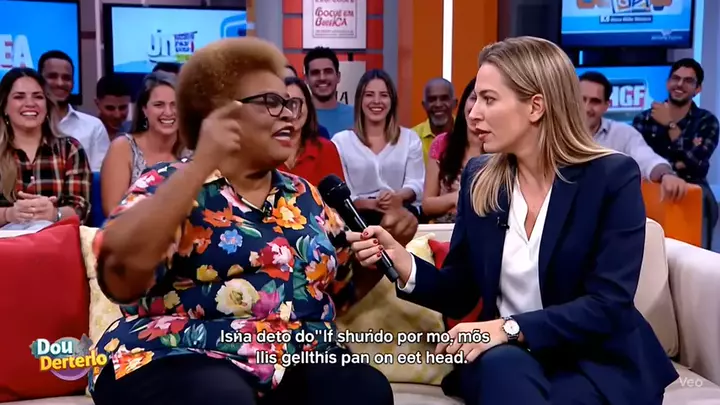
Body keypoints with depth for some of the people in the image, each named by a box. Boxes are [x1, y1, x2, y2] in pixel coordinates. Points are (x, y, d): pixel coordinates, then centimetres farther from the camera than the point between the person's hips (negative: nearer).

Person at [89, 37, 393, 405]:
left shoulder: (304, 196, 15)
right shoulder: (168, 185, -1)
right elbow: (120, 274, -20)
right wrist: (202, 162, -20)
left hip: (298, 366, 4)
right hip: (181, 361, -4)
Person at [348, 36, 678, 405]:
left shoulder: (612, 177, -10)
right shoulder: (478, 180, 3)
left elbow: (608, 304, -15)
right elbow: (459, 296, 4)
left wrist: (510, 328, -26)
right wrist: (402, 262, -15)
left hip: (598, 363, -2)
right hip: (505, 359, 3)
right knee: (501, 363, -32)